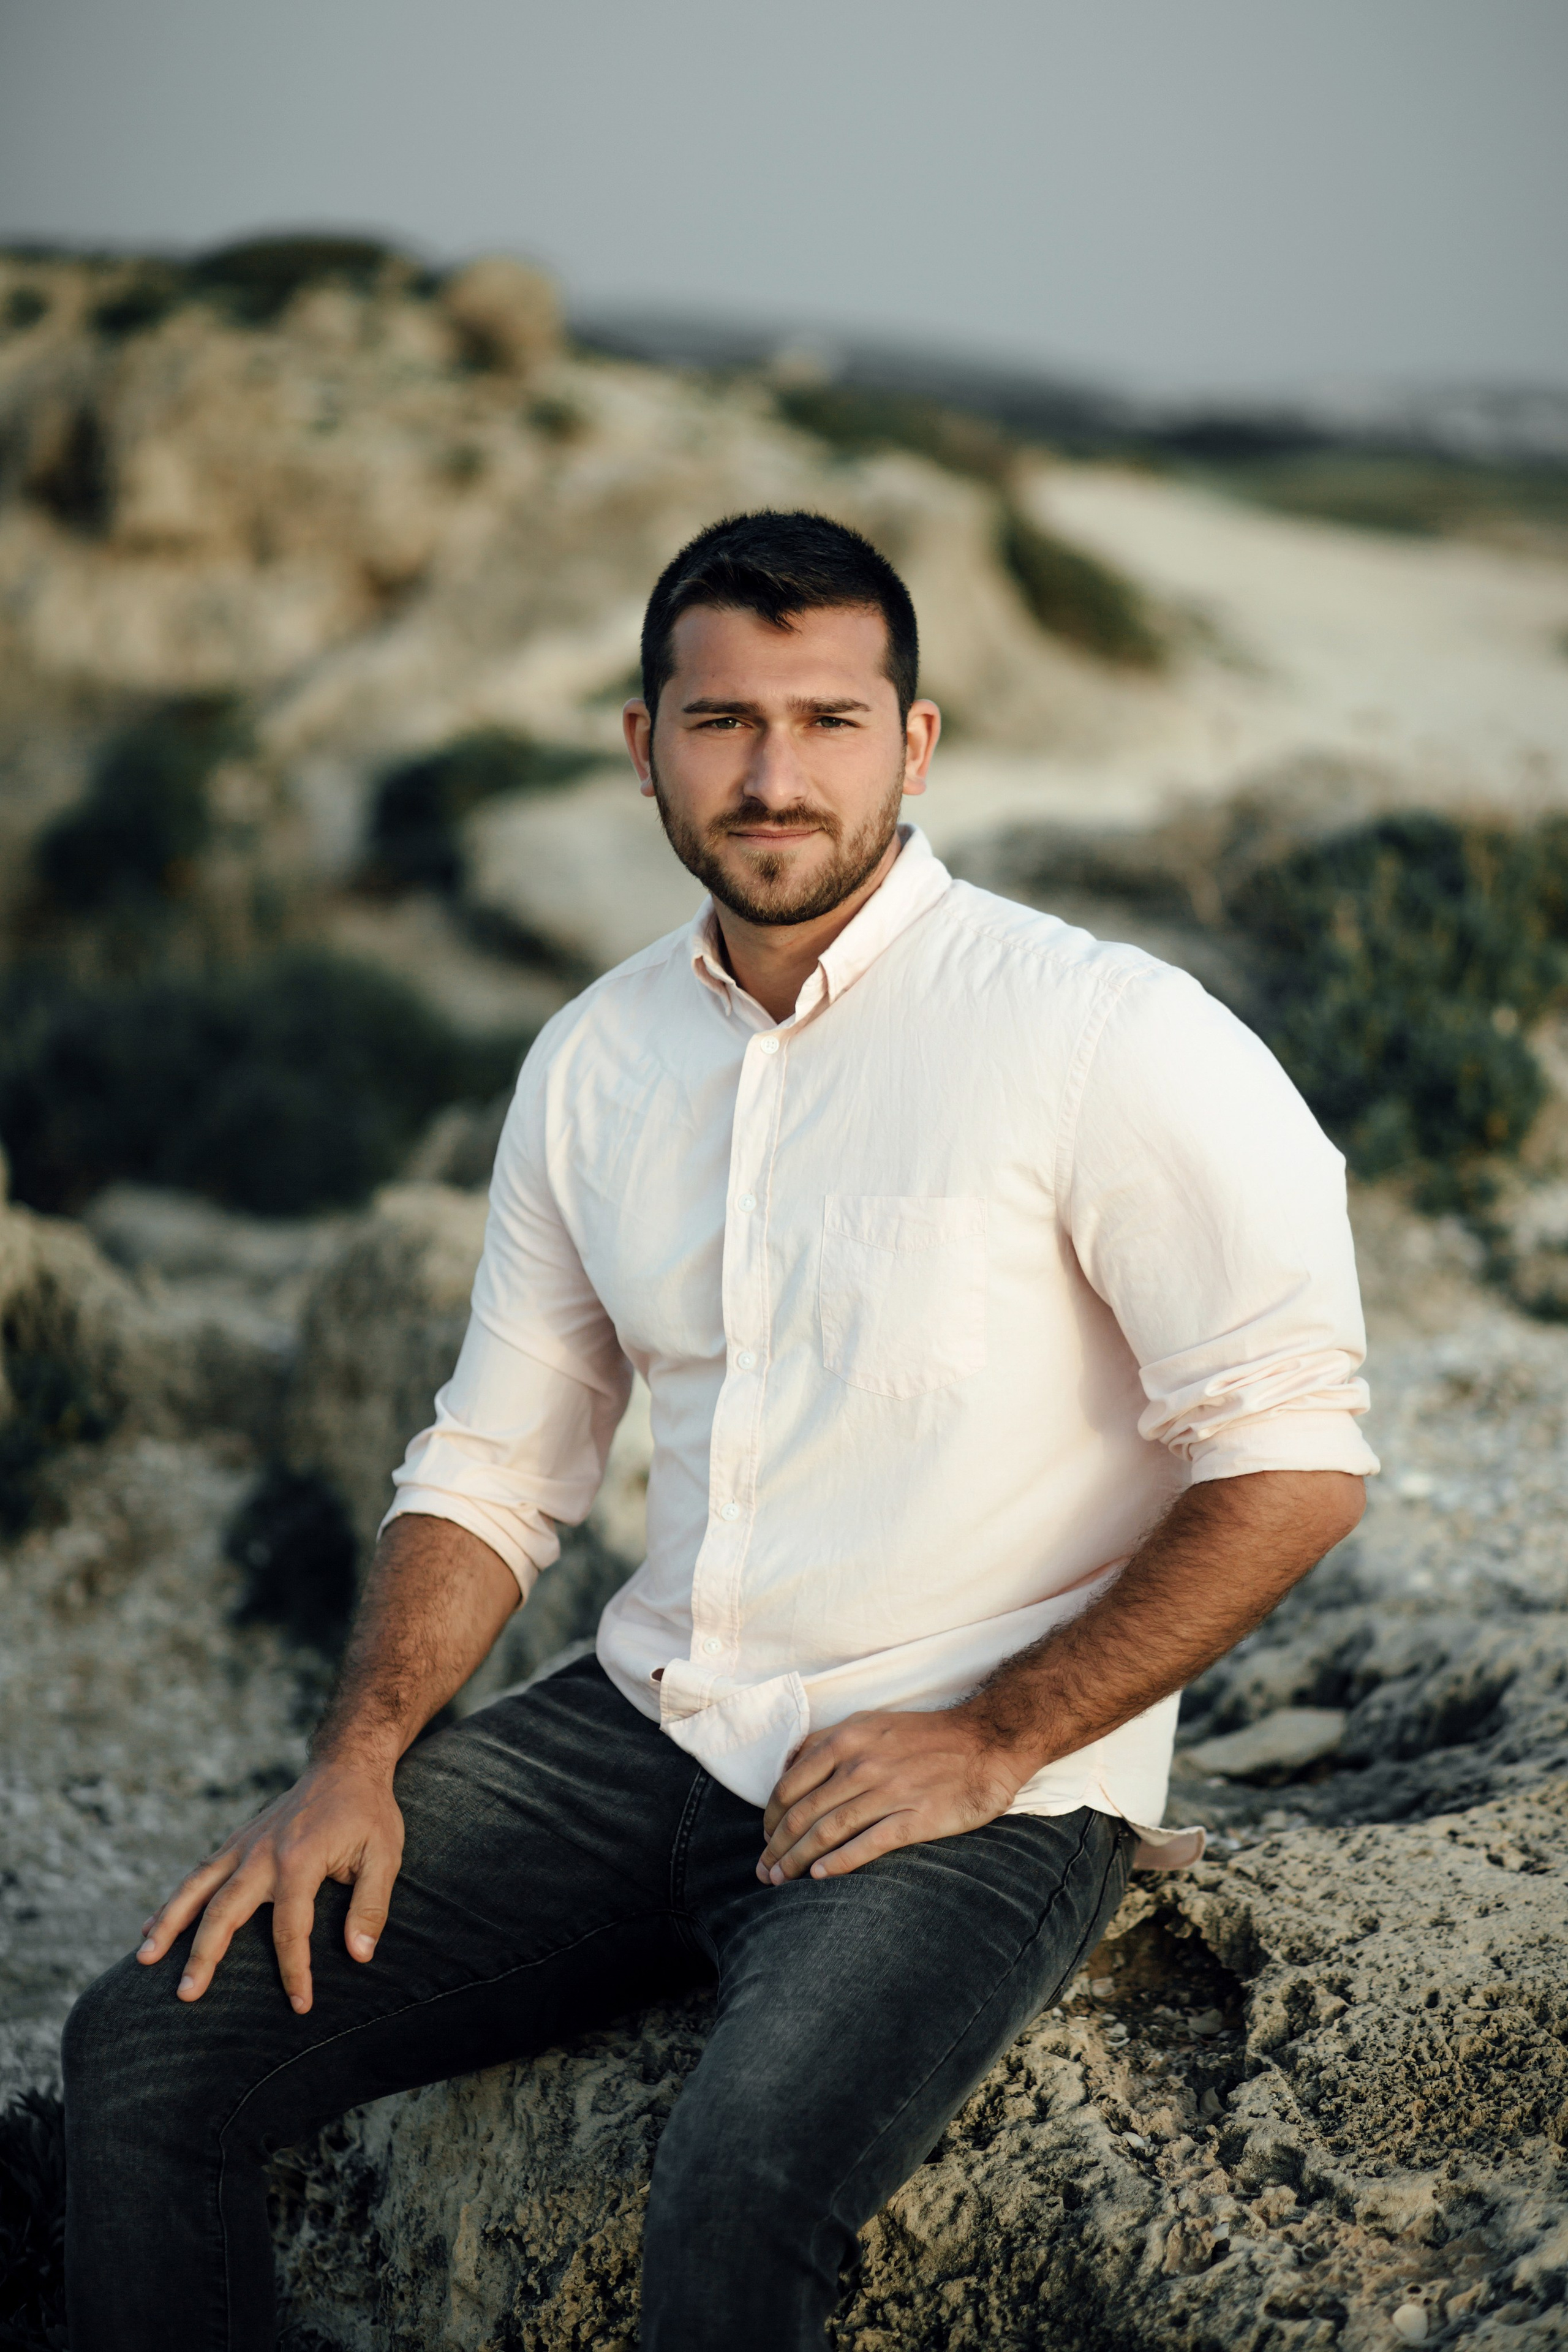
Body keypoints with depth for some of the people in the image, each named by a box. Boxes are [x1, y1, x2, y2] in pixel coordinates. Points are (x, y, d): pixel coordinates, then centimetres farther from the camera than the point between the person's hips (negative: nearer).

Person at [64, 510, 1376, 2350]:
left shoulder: (1094, 1032, -11)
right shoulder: (593, 1060, 8)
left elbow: (1294, 1454, -11)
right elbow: (493, 1462, 14)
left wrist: (993, 1741, -13)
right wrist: (357, 1762, -1)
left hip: (981, 1791, -5)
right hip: (647, 1733, 6)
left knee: (736, 2194, -33)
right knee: (148, 2049, -5)